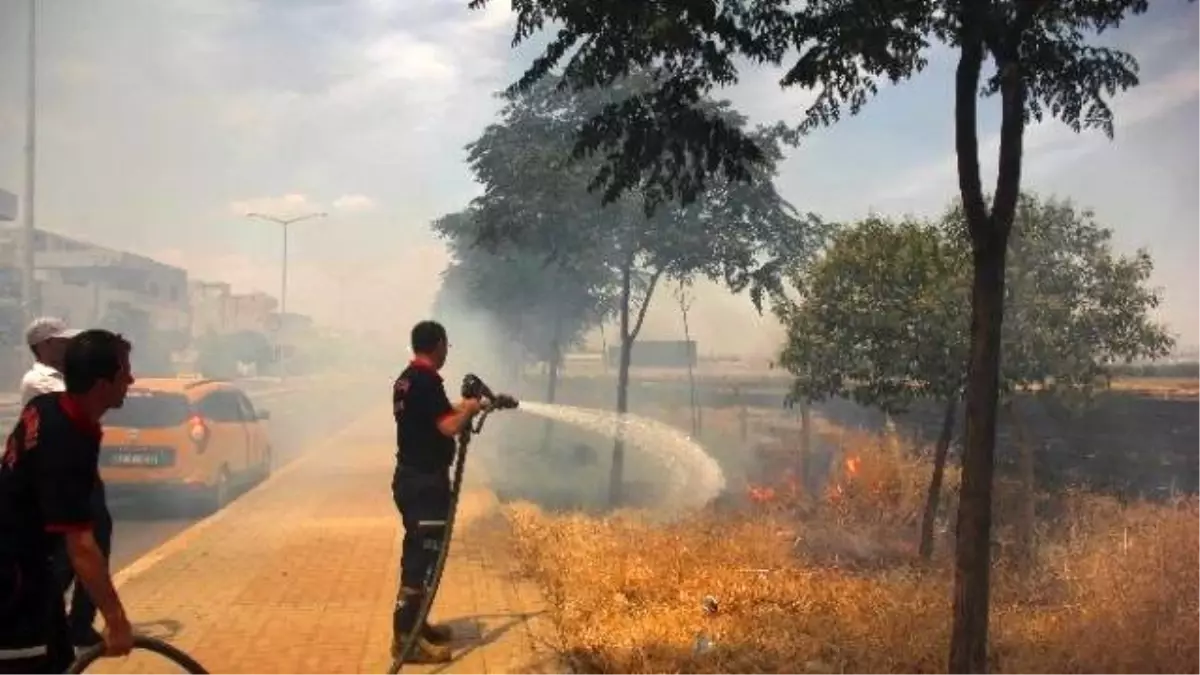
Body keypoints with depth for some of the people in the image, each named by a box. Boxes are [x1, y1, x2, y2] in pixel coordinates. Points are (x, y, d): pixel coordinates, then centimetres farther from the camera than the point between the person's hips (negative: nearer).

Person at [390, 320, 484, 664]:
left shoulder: (405, 379, 12)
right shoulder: (428, 380, -18)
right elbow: (448, 427, -23)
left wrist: (458, 408, 21)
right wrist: (469, 409, -5)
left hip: (411, 477, 10)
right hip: (425, 481, -10)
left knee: (417, 552, 16)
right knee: (423, 555, -7)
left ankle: (413, 624, 25)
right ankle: (405, 636, -4)